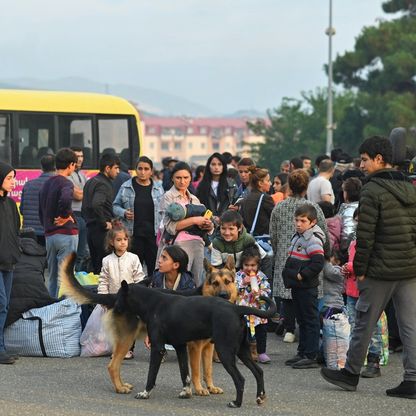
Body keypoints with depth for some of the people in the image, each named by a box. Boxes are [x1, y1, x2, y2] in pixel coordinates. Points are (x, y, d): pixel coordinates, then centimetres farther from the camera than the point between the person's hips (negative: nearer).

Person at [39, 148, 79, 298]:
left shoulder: (46, 183, 15)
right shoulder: (65, 183, -11)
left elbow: (41, 211, 20)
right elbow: (65, 199, -33)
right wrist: (65, 216, -17)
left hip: (49, 235, 8)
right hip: (66, 234, -8)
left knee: (52, 276, 13)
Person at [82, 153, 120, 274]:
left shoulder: (90, 182, 17)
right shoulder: (103, 184, -13)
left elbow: (85, 207, 23)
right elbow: (96, 205, -29)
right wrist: (104, 223, -19)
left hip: (90, 229, 9)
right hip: (102, 232, -9)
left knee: (95, 266, 12)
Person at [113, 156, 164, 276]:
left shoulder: (158, 188, 9)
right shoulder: (126, 187, 4)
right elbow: (115, 206, 11)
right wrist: (124, 213, -10)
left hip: (153, 234, 1)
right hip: (133, 233, -1)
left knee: (155, 266, -3)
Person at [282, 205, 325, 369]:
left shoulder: (313, 240, -15)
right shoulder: (297, 237, 14)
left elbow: (318, 264, -24)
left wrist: (301, 275, -19)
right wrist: (289, 274, 13)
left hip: (307, 287, -10)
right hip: (297, 286, 10)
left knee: (310, 320, -4)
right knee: (301, 320, 15)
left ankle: (311, 356, -2)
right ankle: (302, 353, 23)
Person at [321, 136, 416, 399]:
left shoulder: (372, 190, -11)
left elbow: (365, 235, -14)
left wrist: (360, 269, -8)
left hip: (381, 270, -6)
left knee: (364, 322, 7)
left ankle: (351, 373, 19)